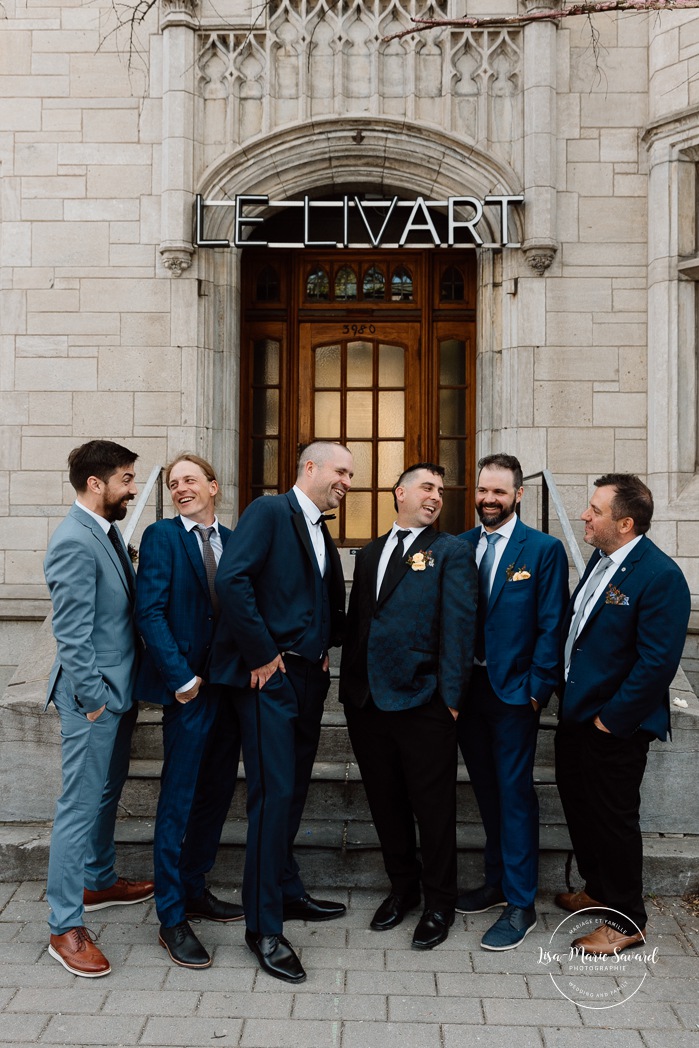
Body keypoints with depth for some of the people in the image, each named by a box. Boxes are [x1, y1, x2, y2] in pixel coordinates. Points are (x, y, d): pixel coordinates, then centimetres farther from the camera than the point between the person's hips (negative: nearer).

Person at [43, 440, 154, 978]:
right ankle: (66, 927, 9)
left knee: (108, 790, 22)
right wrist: (94, 700, -18)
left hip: (119, 689, 10)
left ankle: (99, 881, 41)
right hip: (94, 693, -10)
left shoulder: (109, 533, 9)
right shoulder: (74, 542, -20)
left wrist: (125, 690, 13)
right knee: (81, 804, -1)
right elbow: (72, 635, -21)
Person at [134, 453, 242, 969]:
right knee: (178, 800, 0)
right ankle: (172, 917, 11)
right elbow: (150, 612, -11)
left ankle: (195, 888, 31)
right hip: (190, 687, -6)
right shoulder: (162, 536, -5)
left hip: (231, 682, 6)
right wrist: (182, 678, -15)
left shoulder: (233, 540, 10)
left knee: (218, 791, 15)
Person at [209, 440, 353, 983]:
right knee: (274, 794, -7)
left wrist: (327, 646, 10)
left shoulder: (322, 534, 17)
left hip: (308, 676, 8)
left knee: (294, 790, 17)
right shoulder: (269, 511, -9)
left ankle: (287, 891, 33)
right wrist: (261, 654, -18)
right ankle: (264, 927, 4)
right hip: (270, 675, -8)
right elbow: (231, 578, -22)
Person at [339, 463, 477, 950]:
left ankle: (439, 903, 22)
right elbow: (356, 621, 16)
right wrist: (350, 688, 9)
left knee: (433, 808, 5)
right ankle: (403, 887, 34)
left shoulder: (452, 552, -1)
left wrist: (451, 697, -14)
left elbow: (459, 626, -8)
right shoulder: (370, 554, 15)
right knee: (386, 803, 15)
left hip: (423, 704, -5)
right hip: (367, 703, 5)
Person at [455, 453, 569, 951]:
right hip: (468, 686, 5)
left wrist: (538, 689, -11)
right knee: (487, 791, 16)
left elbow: (551, 626, -7)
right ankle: (497, 882, 32)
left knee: (514, 792, 1)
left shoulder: (544, 549, -6)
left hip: (513, 690, -4)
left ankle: (521, 904, 12)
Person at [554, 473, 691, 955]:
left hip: (615, 726, -8)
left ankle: (626, 920, 25)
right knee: (578, 804, 21)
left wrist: (611, 719, -19)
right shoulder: (600, 559, 5)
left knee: (614, 818, 5)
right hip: (576, 714, 8)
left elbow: (657, 662, -24)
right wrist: (561, 690, 11)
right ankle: (597, 889, 43)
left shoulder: (660, 575, -22)